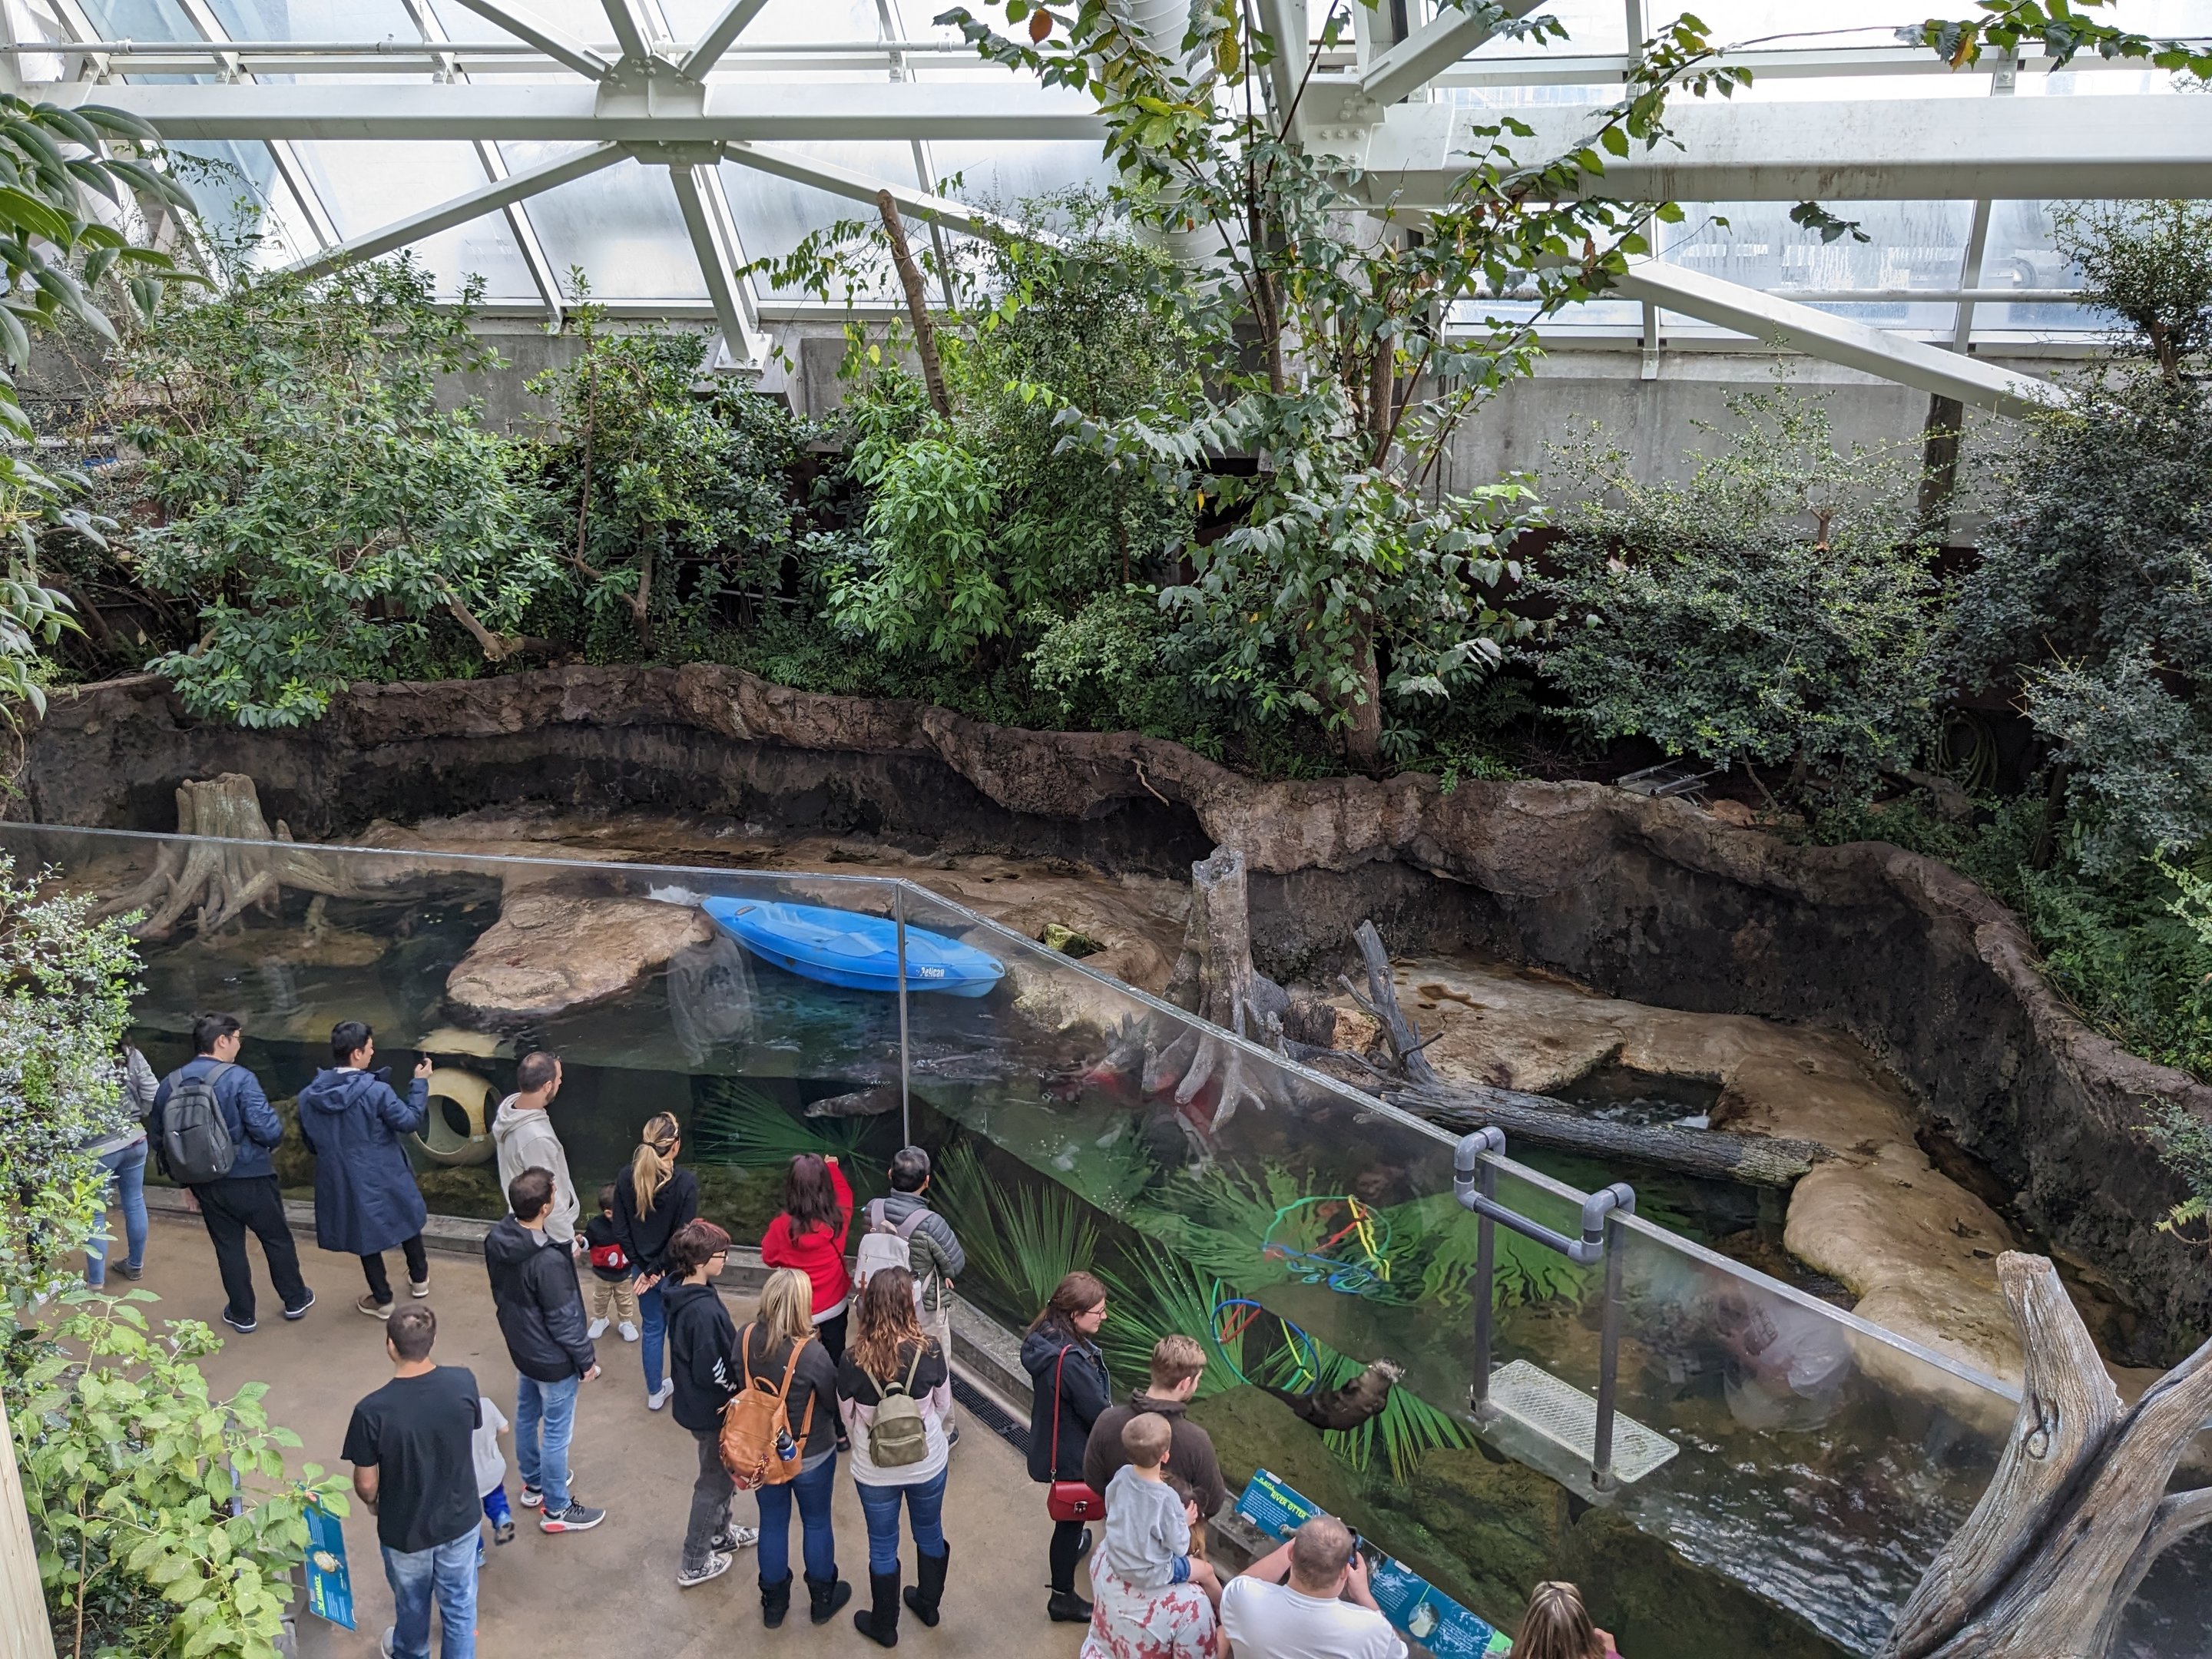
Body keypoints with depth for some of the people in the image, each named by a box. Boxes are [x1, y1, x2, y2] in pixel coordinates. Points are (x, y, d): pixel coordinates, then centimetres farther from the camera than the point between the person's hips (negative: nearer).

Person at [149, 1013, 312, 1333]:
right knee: (277, 1238, 15)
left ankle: (242, 1314, 25)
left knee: (228, 1245, 17)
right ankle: (295, 1300, 28)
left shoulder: (170, 1084, 0)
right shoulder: (238, 1078, -18)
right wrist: (276, 1122, 0)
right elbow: (268, 1130, -24)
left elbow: (157, 1136, 7)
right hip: (249, 1178, -4)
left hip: (205, 1184, 4)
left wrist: (182, 1177, 16)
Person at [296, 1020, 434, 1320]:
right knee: (406, 1219, 24)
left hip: (343, 1181, 3)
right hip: (385, 1176, -2)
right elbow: (410, 1121, -15)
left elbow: (309, 1142, 5)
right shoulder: (376, 1091, -25)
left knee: (366, 1232, 19)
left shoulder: (309, 1096, -9)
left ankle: (382, 1300, 29)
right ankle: (419, 1278, 41)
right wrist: (420, 1083, -5)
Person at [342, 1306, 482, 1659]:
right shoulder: (463, 1383, -22)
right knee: (460, 1602, 24)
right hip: (460, 1519, 1)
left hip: (405, 1530, -1)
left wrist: (373, 1503, 8)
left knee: (412, 1603, 29)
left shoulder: (373, 1411, -30)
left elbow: (366, 1485, -16)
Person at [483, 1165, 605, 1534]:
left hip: (521, 1347, 8)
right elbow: (564, 1320, -25)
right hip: (552, 1359, -8)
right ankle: (556, 1509, 27)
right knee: (556, 1433, 10)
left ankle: (534, 1484, 48)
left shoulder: (497, 1239, -12)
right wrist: (586, 1359, -10)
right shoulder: (548, 1261, -37)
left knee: (527, 1416, 26)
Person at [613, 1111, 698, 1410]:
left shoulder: (627, 1180, -9)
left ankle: (655, 1392, 33)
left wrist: (644, 1267, 0)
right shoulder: (686, 1183, -22)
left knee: (651, 1329, 20)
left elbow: (621, 1232, -5)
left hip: (643, 1269, 4)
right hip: (675, 1271, -4)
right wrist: (660, 1269, -10)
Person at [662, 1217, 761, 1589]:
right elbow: (711, 1371, -28)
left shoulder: (685, 1295, -3)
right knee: (714, 1482, 9)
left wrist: (736, 1379, 9)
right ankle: (694, 1564, 23)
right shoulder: (704, 1310, -33)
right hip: (711, 1409, -9)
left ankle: (720, 1533, 47)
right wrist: (741, 1387, -12)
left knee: (723, 1473, 27)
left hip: (698, 1402, 9)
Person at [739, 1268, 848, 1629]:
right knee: (816, 1523, 20)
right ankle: (822, 1600, 39)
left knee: (772, 1523, 23)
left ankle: (773, 1602, 41)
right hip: (811, 1456, -4)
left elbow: (740, 1386, -1)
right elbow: (835, 1402, -17)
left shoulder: (745, 1338, -18)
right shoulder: (811, 1353, -32)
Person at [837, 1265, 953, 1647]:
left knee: (882, 1547, 20)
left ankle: (884, 1626, 38)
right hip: (928, 1464, 1)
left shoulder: (852, 1360, -22)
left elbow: (847, 1417, -6)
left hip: (875, 1471, -1)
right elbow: (942, 1405, -4)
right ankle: (928, 1605, 47)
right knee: (929, 1532, 26)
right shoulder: (929, 1352, -22)